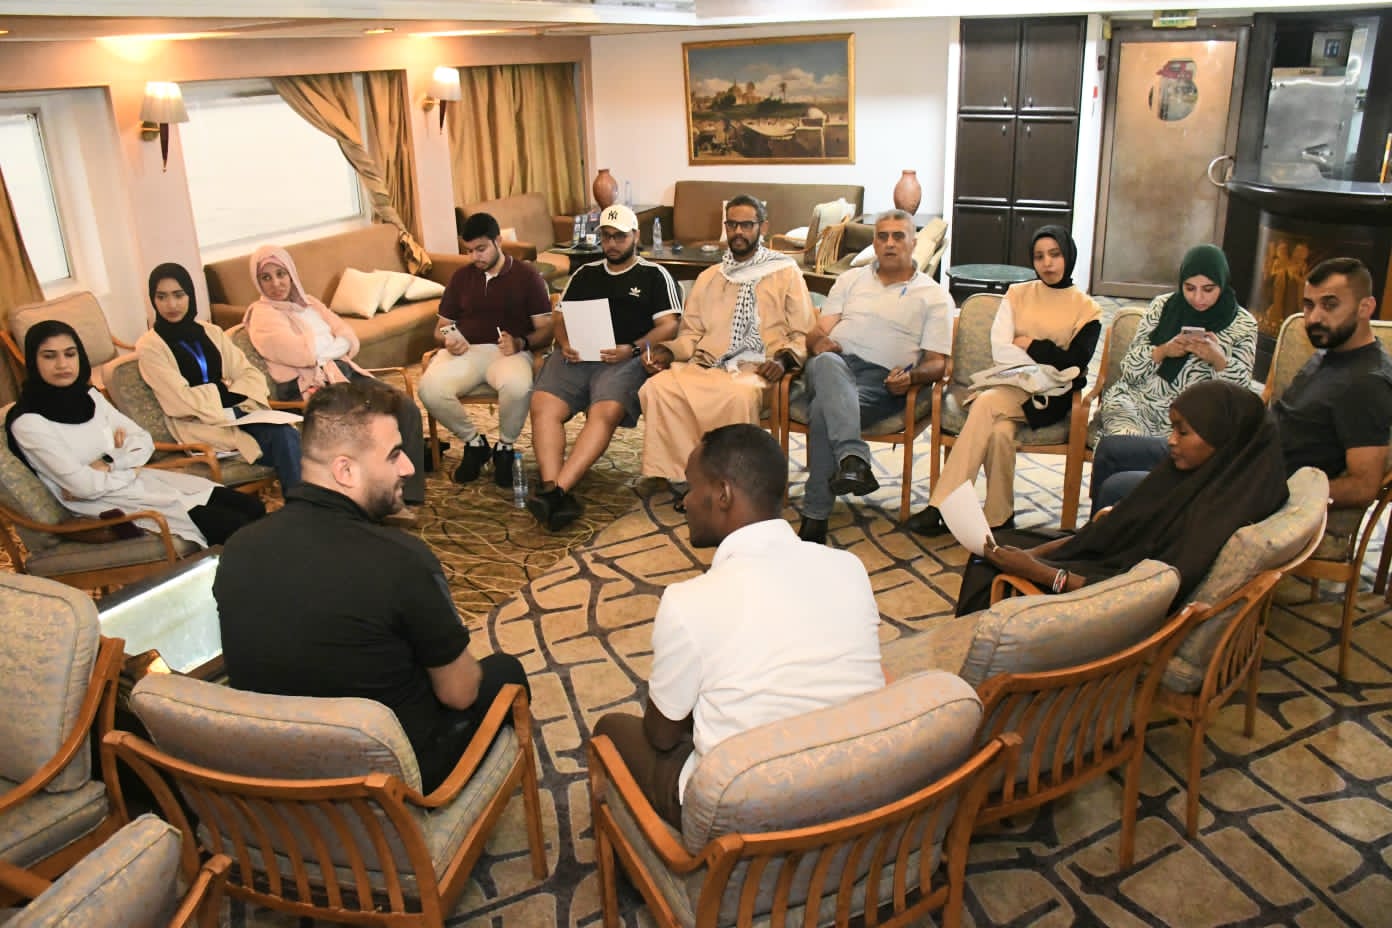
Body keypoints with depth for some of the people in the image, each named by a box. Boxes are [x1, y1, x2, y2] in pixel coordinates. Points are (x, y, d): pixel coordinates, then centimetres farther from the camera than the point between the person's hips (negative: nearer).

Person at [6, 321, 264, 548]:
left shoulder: (89, 396, 9)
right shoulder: (28, 422, -12)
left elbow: (144, 442, 7)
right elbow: (84, 486, -17)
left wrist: (107, 464, -10)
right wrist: (130, 469, -3)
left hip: (138, 481, 7)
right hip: (108, 505, -7)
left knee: (252, 508, -9)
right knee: (232, 527, -22)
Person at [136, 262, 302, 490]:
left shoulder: (211, 333, 15)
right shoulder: (149, 347, 0)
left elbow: (251, 374, 8)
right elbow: (182, 400, -9)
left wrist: (231, 392, -10)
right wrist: (225, 391, -2)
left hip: (232, 410, 5)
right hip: (197, 424, -5)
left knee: (288, 434, -27)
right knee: (283, 437, -28)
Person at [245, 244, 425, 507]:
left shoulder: (309, 304, 24)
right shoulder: (262, 314, 2)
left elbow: (350, 339, 12)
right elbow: (301, 354, -12)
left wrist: (318, 351, -4)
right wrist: (333, 345, 4)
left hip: (345, 372, 7)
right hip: (308, 385, -7)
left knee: (406, 408, -16)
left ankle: (408, 492, -15)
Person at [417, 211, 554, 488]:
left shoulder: (526, 275, 7)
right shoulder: (461, 276, 18)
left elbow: (546, 329, 1)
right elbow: (440, 327, 20)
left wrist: (521, 342, -20)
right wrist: (448, 340, -5)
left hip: (509, 351, -3)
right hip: (465, 351, 3)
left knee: (518, 386, -39)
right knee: (430, 388, -29)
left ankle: (505, 446, -8)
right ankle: (474, 442, -2)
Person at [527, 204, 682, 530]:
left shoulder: (654, 275, 14)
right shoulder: (585, 274, 27)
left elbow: (669, 326, 4)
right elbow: (559, 318, 24)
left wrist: (633, 349, -13)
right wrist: (564, 345, 0)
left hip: (626, 358, -4)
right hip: (576, 356, 4)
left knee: (605, 412, -34)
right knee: (542, 405, -25)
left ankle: (557, 491, -42)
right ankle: (552, 490, -36)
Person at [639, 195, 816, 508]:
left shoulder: (785, 272, 15)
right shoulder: (708, 277, 28)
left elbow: (803, 334, 9)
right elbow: (691, 333, 25)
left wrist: (783, 358, -12)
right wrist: (667, 351, 3)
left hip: (755, 368, -4)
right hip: (705, 365, 4)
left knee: (740, 396, -40)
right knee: (657, 388, -28)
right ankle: (682, 479, -21)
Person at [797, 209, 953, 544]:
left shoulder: (934, 296, 17)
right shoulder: (851, 279, 26)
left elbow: (937, 362, 9)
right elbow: (818, 333, 18)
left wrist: (912, 375, -14)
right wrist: (819, 342, -9)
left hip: (882, 380, -2)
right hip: (834, 366, 2)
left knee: (824, 409, -35)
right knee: (828, 364, -38)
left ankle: (815, 517, -37)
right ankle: (852, 460, -55)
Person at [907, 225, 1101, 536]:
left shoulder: (1086, 308, 8)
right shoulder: (1017, 294, 14)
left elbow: (1076, 364, -7)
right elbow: (1000, 351, -1)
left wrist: (1030, 345, -2)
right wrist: (1049, 361, -7)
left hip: (1051, 397, -2)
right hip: (1013, 386, 2)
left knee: (986, 404, -31)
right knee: (1000, 431, -33)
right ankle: (999, 518, -23)